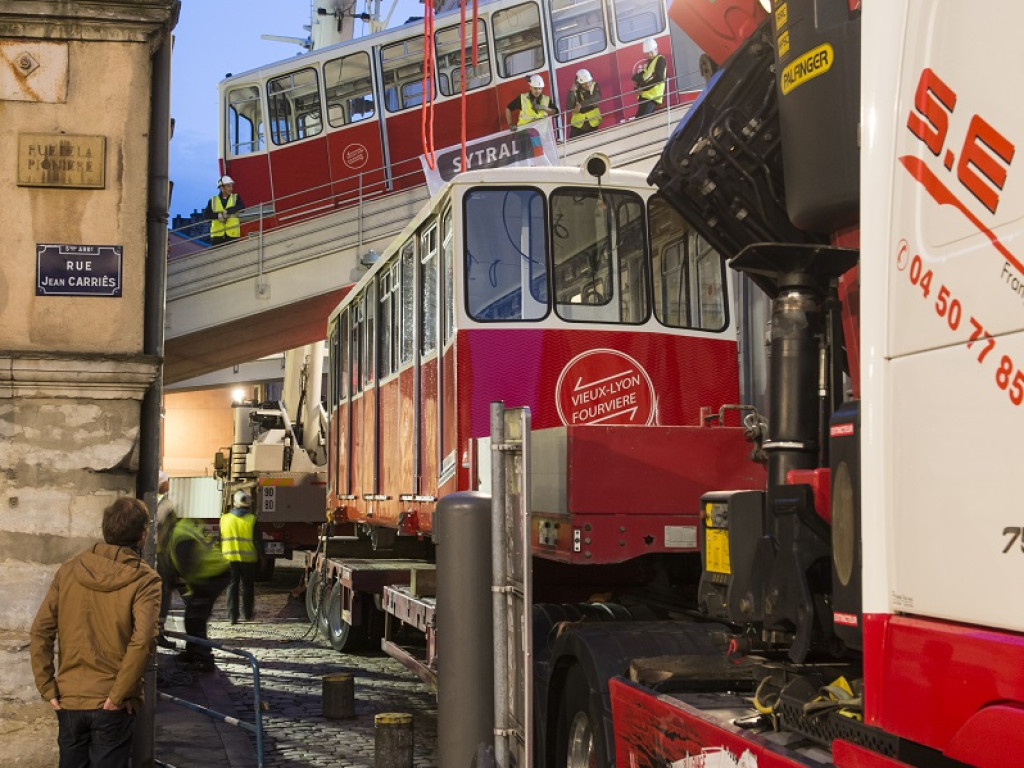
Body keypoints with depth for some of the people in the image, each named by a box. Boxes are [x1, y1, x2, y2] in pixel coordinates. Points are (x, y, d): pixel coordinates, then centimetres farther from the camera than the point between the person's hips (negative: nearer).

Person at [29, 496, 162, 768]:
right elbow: (142, 641, -21)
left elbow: (40, 632, -2)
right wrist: (119, 694, -14)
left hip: (69, 700, 4)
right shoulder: (144, 580, -9)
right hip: (111, 706, -4)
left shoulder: (68, 571, 3)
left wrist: (47, 687, 1)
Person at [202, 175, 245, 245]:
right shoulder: (213, 200, 10)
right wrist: (218, 215, -16)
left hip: (233, 234, -1)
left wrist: (227, 211, -20)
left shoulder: (236, 197, 9)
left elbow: (242, 207, -11)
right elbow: (205, 215, 0)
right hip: (217, 235, 1)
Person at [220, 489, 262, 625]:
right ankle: (247, 614, 21)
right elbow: (257, 541, -4)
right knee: (247, 586, 13)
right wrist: (258, 559, 5)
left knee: (232, 586, 5)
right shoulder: (252, 520, -7)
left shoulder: (225, 518, 1)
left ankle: (233, 616, -1)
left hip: (230, 558, 1)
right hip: (248, 558, -1)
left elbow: (220, 540, 6)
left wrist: (221, 556, 16)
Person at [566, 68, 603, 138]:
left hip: (593, 124, 1)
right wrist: (572, 91, -25)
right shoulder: (575, 91, -7)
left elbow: (597, 98, -24)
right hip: (578, 125, -1)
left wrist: (581, 105, -31)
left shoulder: (594, 86, -5)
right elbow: (569, 107, -18)